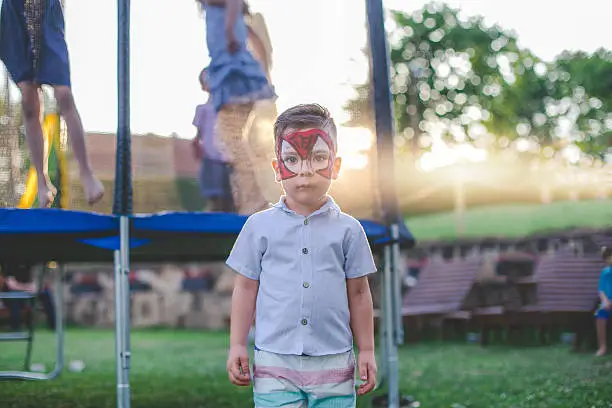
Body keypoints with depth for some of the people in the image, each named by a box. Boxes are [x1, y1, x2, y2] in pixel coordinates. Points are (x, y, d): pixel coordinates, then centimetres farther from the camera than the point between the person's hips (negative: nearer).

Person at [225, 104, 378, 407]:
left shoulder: (347, 229, 2)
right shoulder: (260, 226, 2)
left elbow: (358, 293, 8)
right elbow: (246, 288, 7)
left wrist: (366, 351, 8)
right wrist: (237, 346, 4)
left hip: (334, 362, 1)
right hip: (275, 362, -1)